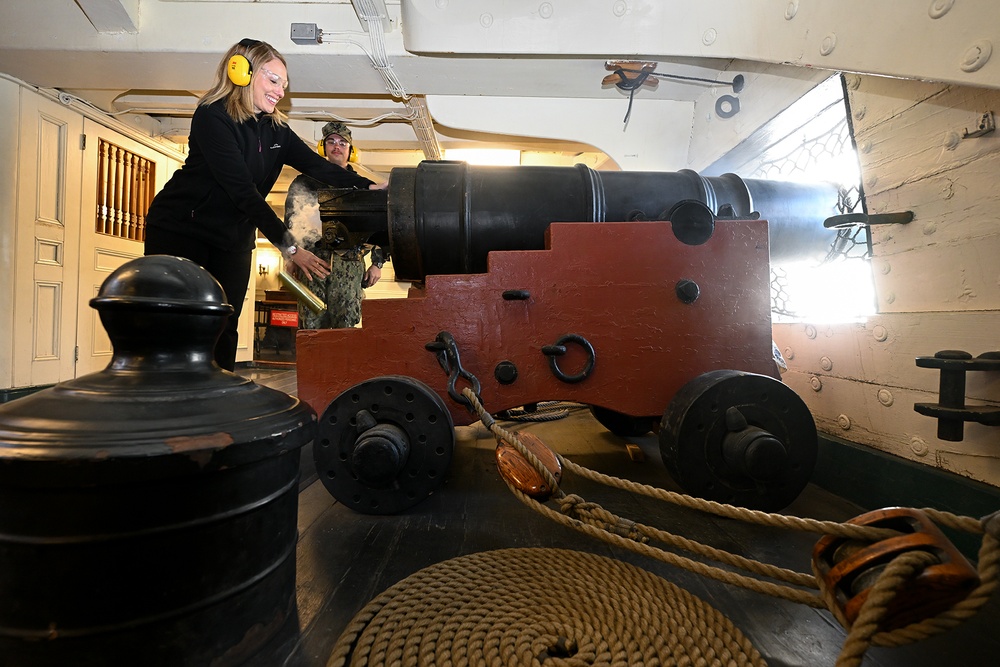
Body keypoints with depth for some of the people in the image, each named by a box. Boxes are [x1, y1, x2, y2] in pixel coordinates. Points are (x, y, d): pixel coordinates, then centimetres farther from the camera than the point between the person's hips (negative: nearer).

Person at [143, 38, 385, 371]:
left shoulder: (276, 128, 4)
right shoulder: (213, 117, -17)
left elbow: (318, 165, -7)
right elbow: (243, 190, -26)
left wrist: (370, 187, -24)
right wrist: (288, 247, -32)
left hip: (233, 239, 6)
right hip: (181, 229, -5)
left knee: (223, 331, 4)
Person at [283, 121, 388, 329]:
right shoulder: (306, 182, 16)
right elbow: (294, 223, 9)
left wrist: (377, 263, 5)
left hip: (350, 264, 0)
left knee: (346, 324, -8)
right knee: (312, 324, -5)